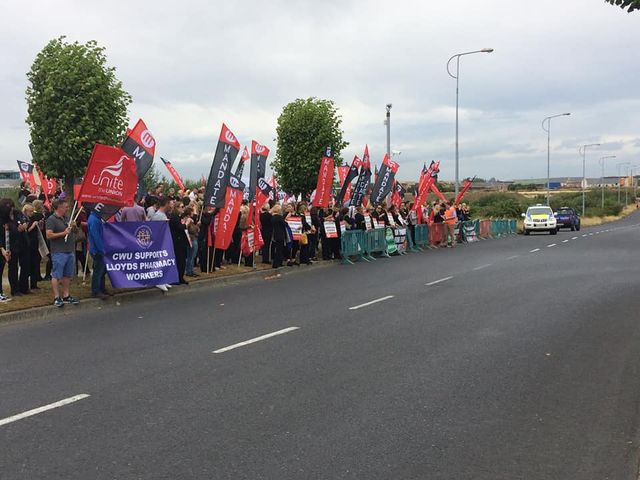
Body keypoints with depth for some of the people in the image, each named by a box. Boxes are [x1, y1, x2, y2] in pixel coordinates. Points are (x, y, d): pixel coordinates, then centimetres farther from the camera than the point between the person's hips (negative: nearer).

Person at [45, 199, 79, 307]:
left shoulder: (67, 218, 16)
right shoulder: (51, 219, -8)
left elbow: (74, 232, 24)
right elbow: (49, 235, -17)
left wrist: (74, 226, 3)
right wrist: (63, 233, -18)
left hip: (70, 251, 8)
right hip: (59, 252, -8)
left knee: (68, 275, 11)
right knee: (56, 275, -3)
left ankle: (66, 295, 19)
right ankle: (57, 297, 1)